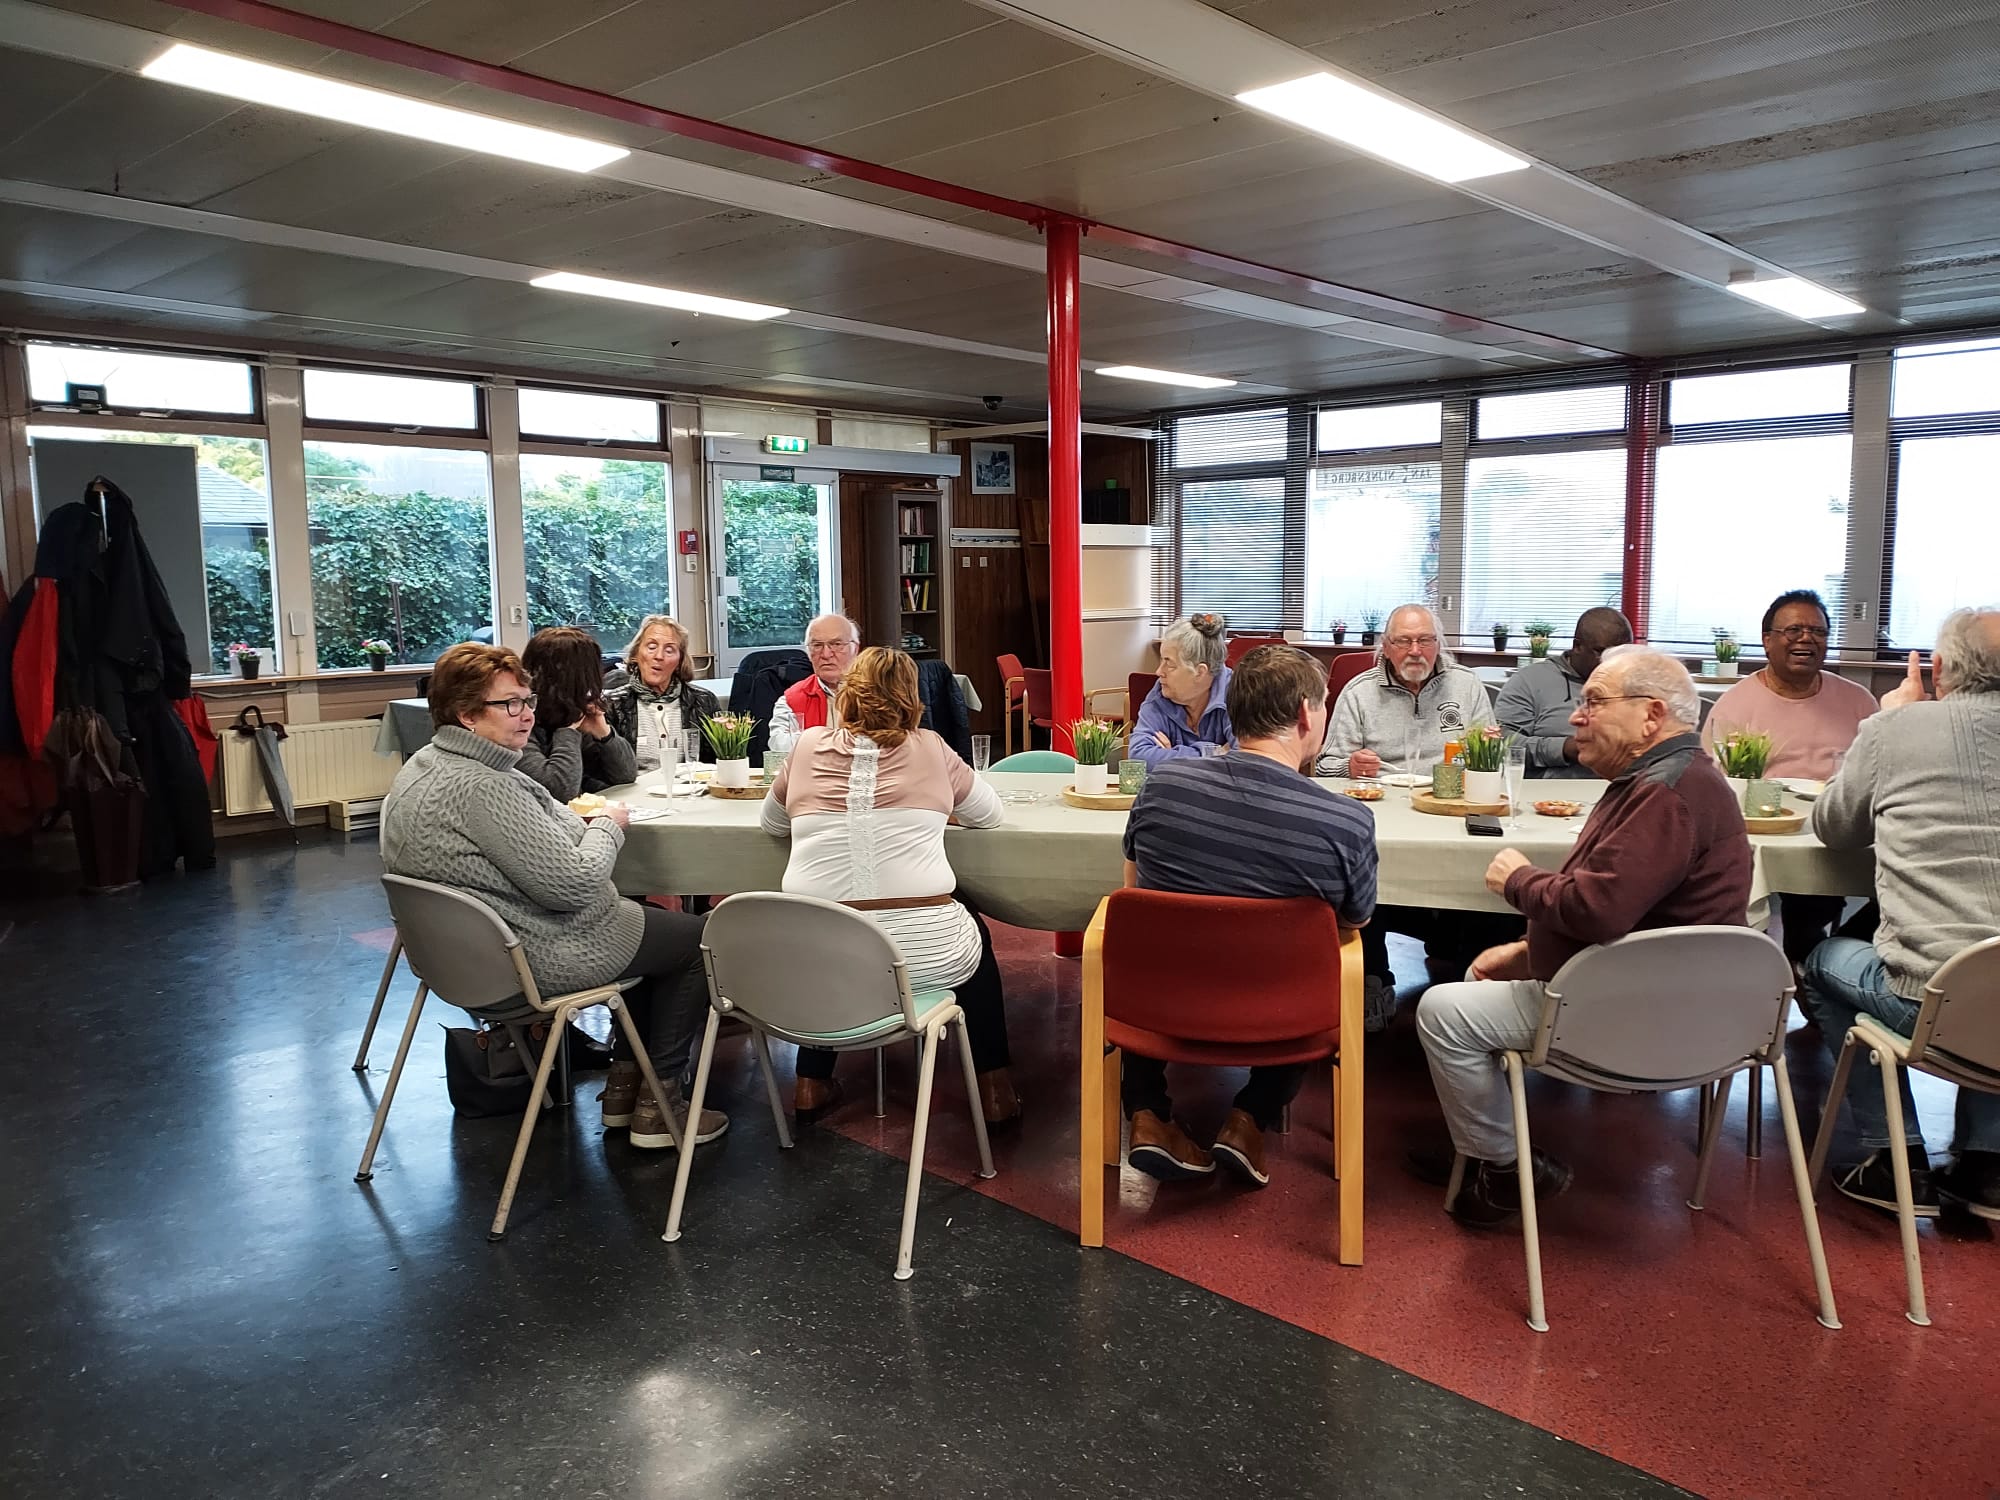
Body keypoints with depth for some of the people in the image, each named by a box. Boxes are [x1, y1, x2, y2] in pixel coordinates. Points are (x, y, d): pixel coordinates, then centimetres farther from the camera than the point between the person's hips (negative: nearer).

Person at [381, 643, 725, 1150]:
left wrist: (580, 822, 1)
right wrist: (608, 825, -10)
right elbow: (571, 883, -28)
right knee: (699, 937, 6)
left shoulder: (420, 769, 6)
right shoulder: (479, 787, -29)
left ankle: (624, 1082, 28)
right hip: (540, 958, -11)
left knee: (653, 920, 28)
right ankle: (658, 1102, 12)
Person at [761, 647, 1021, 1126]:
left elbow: (772, 822, 22)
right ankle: (994, 1087, 33)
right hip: (922, 951, -2)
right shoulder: (929, 749, 3)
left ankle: (812, 1084, 39)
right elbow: (989, 812, 18)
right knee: (975, 935, 32)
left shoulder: (808, 746, 6)